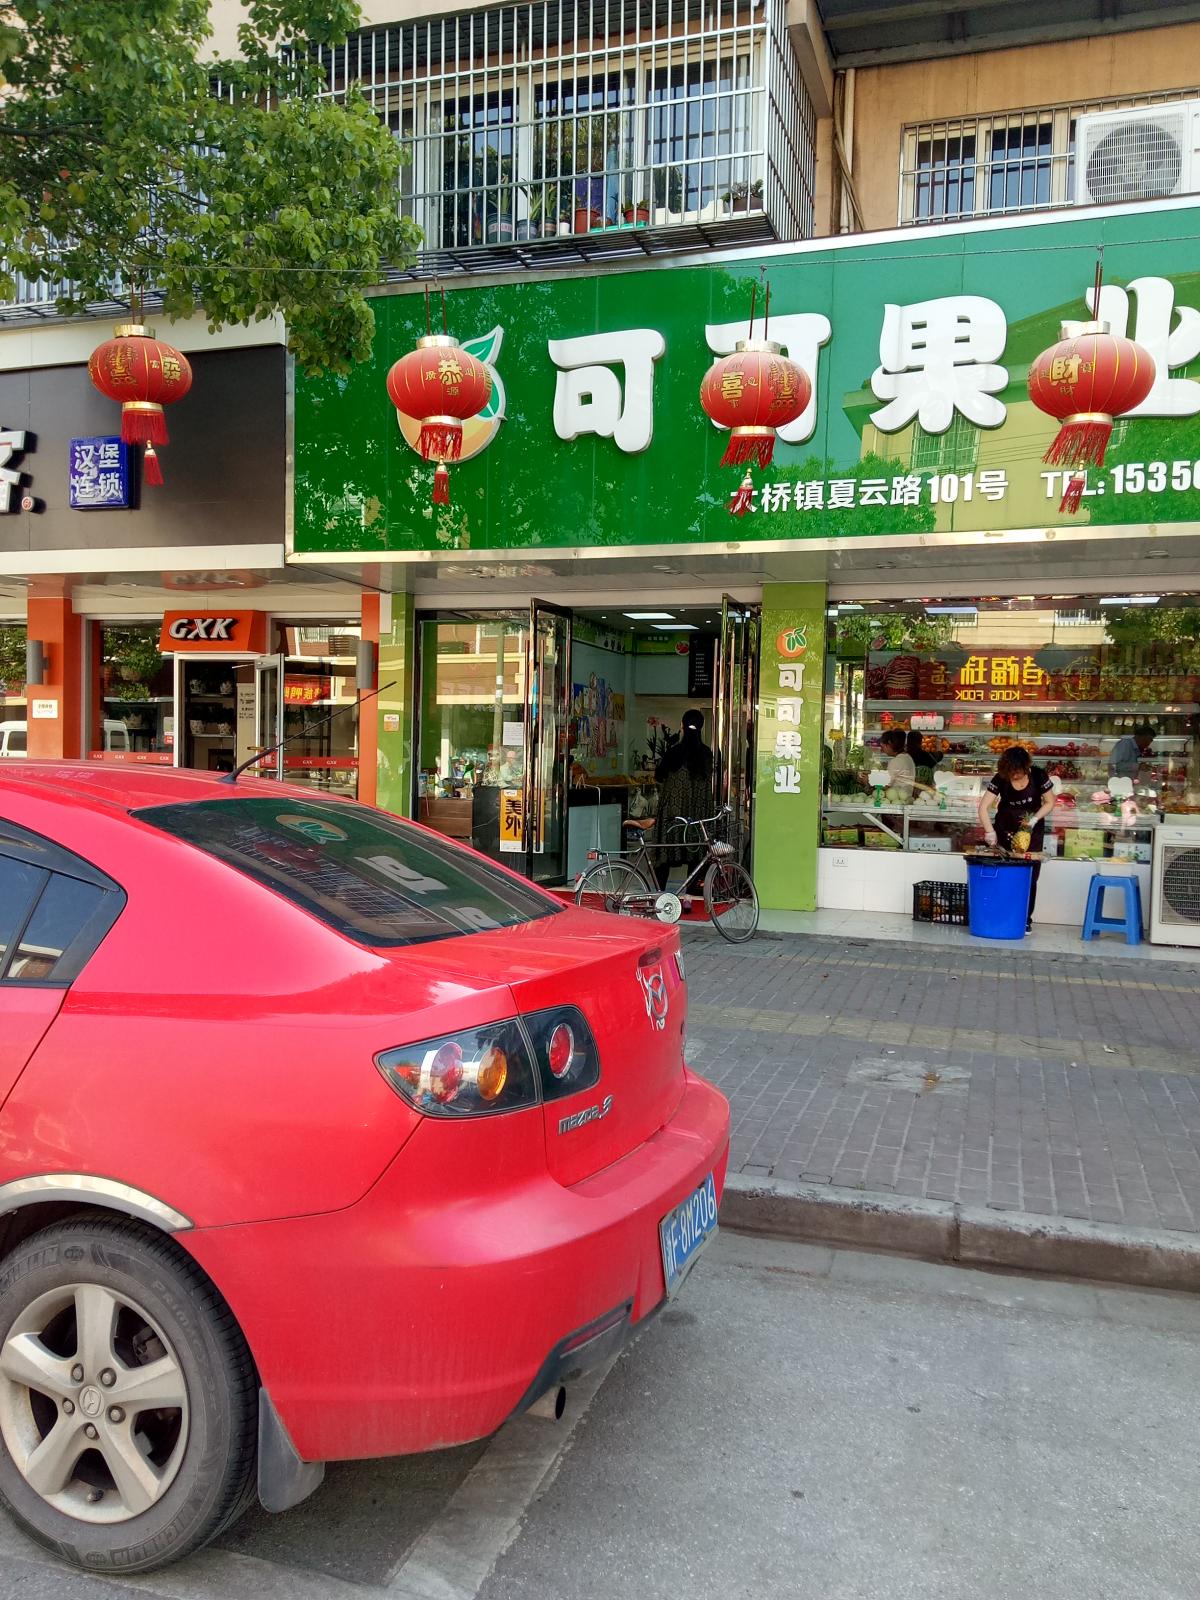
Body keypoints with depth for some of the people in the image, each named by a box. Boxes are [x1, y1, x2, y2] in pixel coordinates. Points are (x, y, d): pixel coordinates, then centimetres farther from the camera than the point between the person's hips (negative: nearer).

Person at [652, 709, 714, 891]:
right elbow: (708, 779, 9)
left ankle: (659, 891, 3)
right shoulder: (706, 753, 1)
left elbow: (659, 775, -1)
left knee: (665, 853, 4)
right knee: (695, 851, 9)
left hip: (673, 808, -4)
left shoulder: (674, 751, -11)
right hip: (698, 812, 4)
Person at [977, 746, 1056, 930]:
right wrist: (990, 831, -29)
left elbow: (1050, 802, -4)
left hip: (1032, 831, 0)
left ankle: (1026, 919, 7)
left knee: (1029, 876, -1)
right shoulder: (1000, 779, -16)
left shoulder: (1039, 776, -16)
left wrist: (1034, 819, -18)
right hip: (1005, 829, 0)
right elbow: (983, 807, -18)